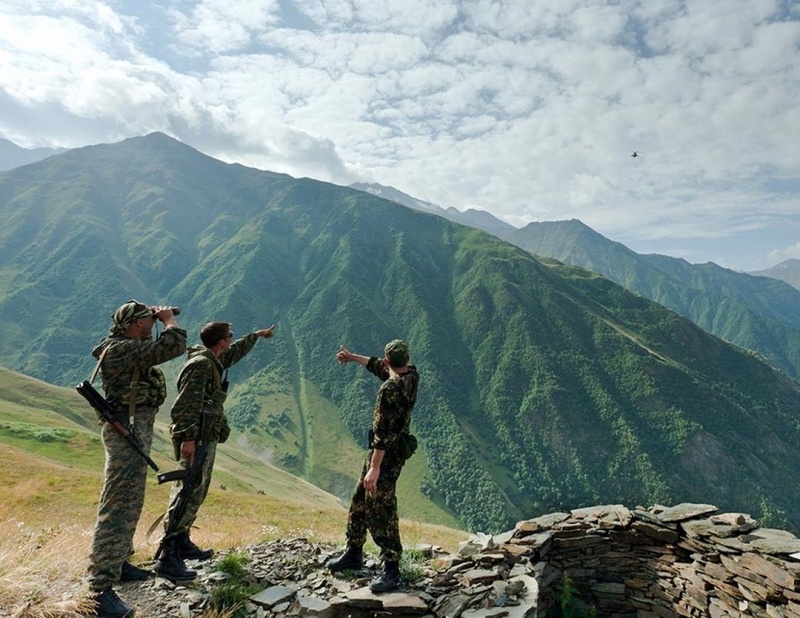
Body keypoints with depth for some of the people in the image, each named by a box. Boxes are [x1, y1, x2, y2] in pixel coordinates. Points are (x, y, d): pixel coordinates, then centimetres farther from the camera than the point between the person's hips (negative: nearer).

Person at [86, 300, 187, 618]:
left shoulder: (125, 346, 11)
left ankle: (118, 563, 34)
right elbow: (174, 346, -26)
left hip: (136, 430, 11)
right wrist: (168, 320, -10)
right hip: (127, 431, -11)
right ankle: (101, 589, -7)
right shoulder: (122, 350, -20)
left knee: (130, 504, 20)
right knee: (117, 508, -10)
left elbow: (157, 347, 30)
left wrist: (160, 323, 15)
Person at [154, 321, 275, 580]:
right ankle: (167, 556, -9)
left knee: (197, 492, 16)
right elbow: (187, 404, -22)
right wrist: (188, 437, -28)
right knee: (188, 493, -11)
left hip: (206, 438, 11)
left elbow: (236, 352, 35)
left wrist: (257, 335, 47)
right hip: (196, 439, -11)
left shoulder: (213, 361, 16)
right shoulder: (200, 364, -14)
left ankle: (182, 543, 26)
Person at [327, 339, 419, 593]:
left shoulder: (390, 388, -26)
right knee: (359, 501, 19)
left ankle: (392, 570, 9)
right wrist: (353, 357, 28)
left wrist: (374, 468, -25)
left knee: (380, 511, -2)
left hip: (386, 453, -10)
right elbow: (379, 367, 19)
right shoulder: (412, 375, 1)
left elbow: (384, 431, -27)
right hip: (397, 449, 10)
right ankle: (354, 554, 33)